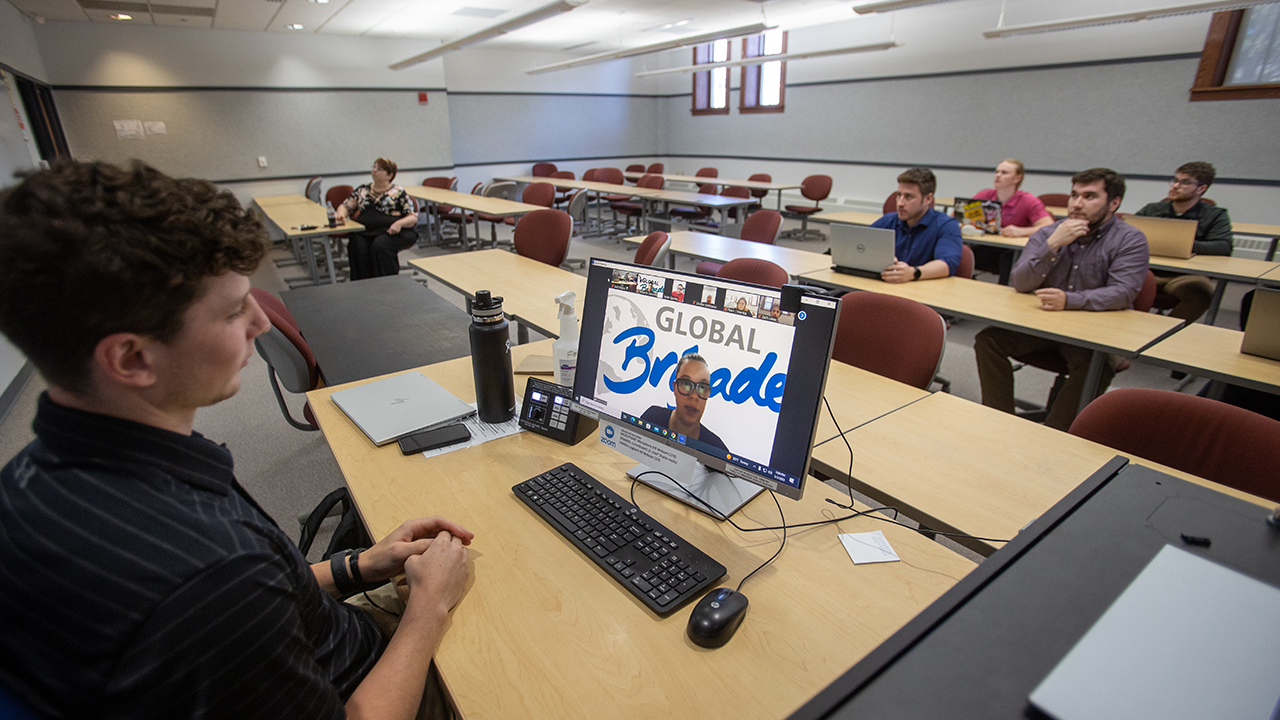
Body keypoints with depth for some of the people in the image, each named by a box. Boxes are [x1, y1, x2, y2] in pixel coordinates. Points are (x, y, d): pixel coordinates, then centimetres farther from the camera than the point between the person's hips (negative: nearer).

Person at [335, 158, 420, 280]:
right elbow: (345, 207, 27)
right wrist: (341, 214, 3)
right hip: (364, 231, 4)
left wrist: (399, 223, -17)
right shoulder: (363, 190, 22)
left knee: (380, 246, -35)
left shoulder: (398, 192, 10)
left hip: (389, 231, -3)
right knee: (356, 247, -28)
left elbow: (413, 217, 3)